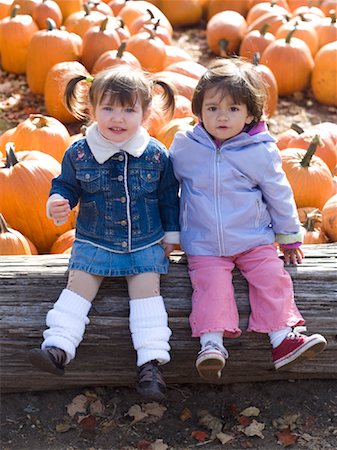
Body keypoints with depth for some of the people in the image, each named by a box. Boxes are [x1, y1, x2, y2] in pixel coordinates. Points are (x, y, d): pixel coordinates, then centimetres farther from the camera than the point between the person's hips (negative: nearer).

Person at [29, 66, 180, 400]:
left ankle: (151, 361, -12)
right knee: (78, 286, -9)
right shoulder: (78, 153, -8)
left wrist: (171, 234, 8)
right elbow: (66, 185, 6)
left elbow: (168, 196, 4)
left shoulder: (156, 154, -8)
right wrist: (58, 203, -17)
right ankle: (58, 347, -11)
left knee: (146, 291, -11)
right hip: (94, 243, 1)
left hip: (146, 244, -1)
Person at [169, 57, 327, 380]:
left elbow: (279, 195, 6)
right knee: (211, 284, -19)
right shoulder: (184, 147, -3)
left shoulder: (261, 151, -6)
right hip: (203, 245, 0)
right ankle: (211, 344, -20)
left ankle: (282, 339, -6)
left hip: (254, 239, 0)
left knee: (271, 278, -13)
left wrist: (289, 237, 13)